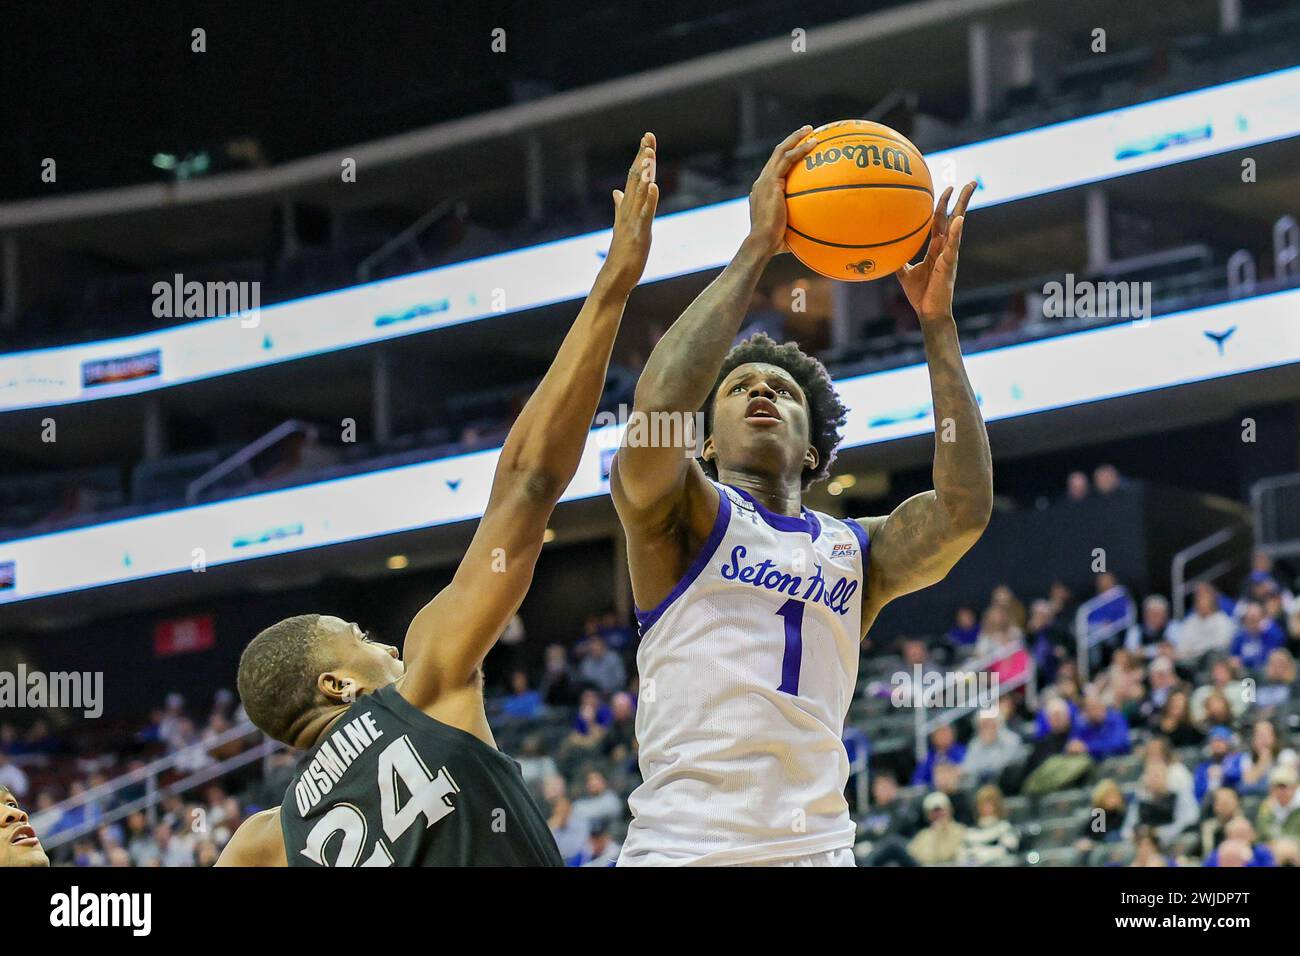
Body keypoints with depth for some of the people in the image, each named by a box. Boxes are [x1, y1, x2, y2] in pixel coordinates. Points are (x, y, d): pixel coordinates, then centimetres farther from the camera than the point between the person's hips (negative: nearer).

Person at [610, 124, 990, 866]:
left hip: (818, 845, 4)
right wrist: (757, 249, -8)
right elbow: (657, 409, -12)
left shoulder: (855, 552, 18)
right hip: (685, 844, -4)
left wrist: (938, 322, -1)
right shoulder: (681, 519, 8)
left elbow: (965, 508, 0)